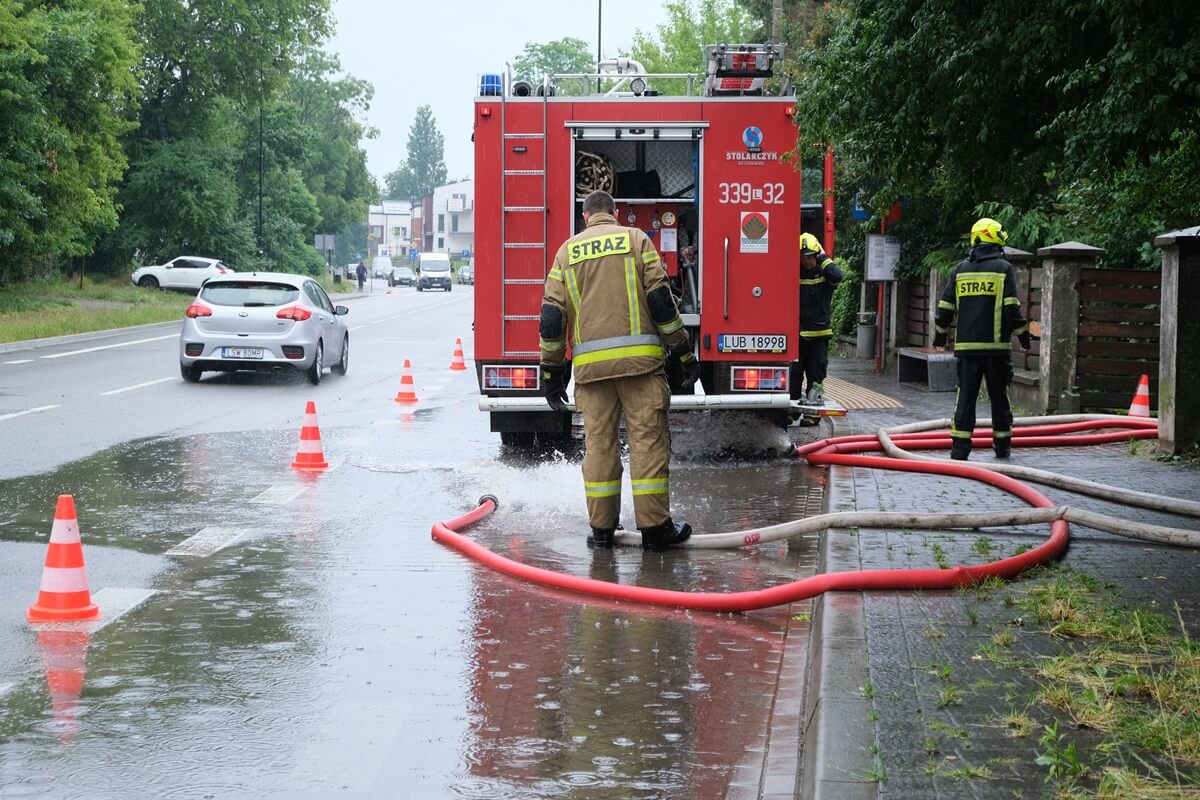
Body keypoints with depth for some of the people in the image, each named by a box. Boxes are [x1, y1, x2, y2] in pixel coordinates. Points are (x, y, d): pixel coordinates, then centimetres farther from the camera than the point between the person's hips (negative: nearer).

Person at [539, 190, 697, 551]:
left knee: (599, 442, 8)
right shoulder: (635, 239, 7)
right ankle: (654, 528, -2)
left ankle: (601, 529, 10)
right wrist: (682, 352, 4)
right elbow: (660, 300, -1)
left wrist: (552, 370, 15)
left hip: (590, 364, 2)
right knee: (648, 439, -1)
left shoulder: (568, 251, 13)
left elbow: (552, 316, 9)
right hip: (639, 358, -2)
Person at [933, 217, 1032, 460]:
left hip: (966, 345, 3)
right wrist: (1023, 335, 2)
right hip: (996, 345, -3)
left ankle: (960, 447, -4)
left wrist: (940, 335, 21)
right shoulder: (1003, 268, -3)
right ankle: (1002, 445, 16)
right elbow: (1012, 308, -8)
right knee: (999, 395, 9)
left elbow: (945, 306, 9)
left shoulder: (961, 269, 8)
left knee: (966, 395, 3)